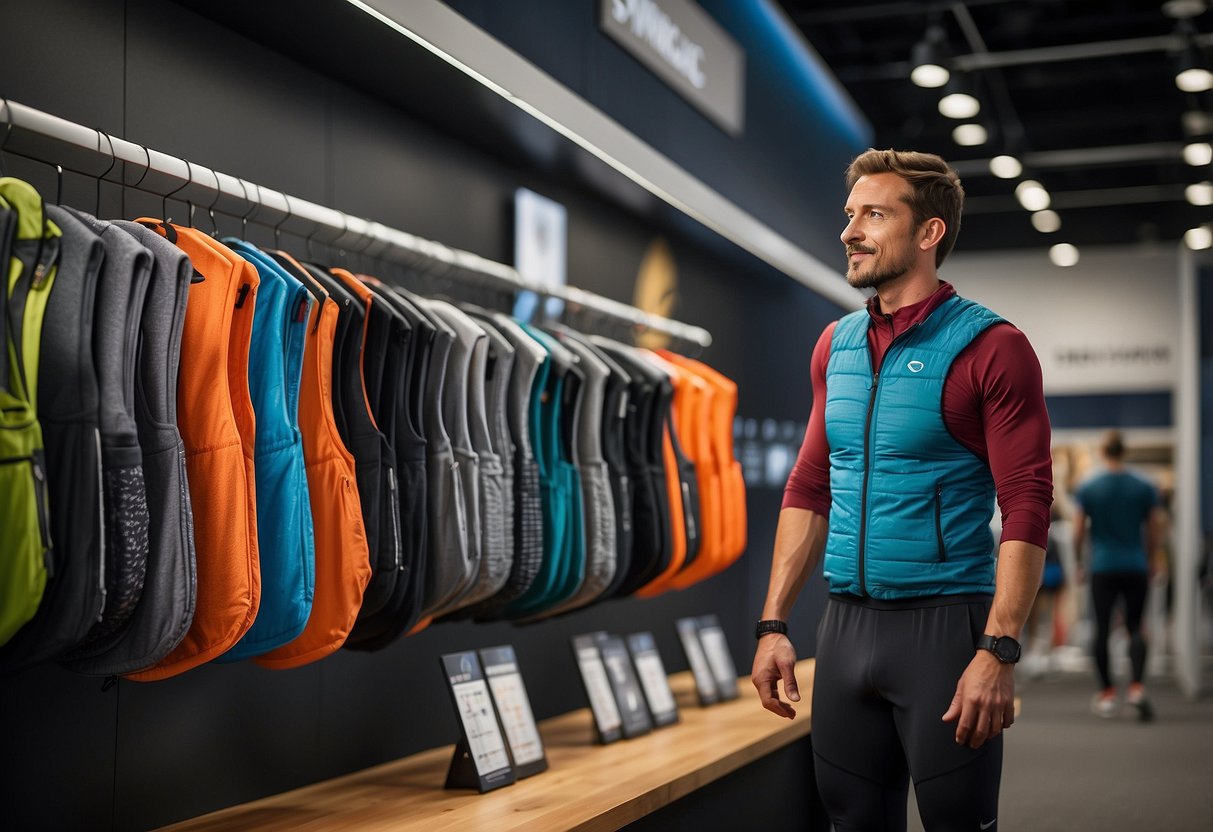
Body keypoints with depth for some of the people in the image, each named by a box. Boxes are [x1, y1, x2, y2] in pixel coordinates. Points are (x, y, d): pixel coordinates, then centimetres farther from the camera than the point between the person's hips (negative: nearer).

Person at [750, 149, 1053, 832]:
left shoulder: (992, 347, -8)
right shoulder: (836, 345, 11)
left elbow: (1027, 508, -12)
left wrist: (998, 652, -20)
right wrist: (775, 625, 8)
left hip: (944, 622, -5)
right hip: (846, 624, 6)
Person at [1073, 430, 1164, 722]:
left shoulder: (1087, 489, -2)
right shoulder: (1145, 487, 0)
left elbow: (1078, 532, -1)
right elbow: (1154, 531, 5)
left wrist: (1079, 561, 13)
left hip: (1102, 569, -1)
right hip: (1136, 567, 1)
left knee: (1102, 629, 5)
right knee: (1135, 626, 7)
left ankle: (1106, 694, 8)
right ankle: (1137, 687, -11)